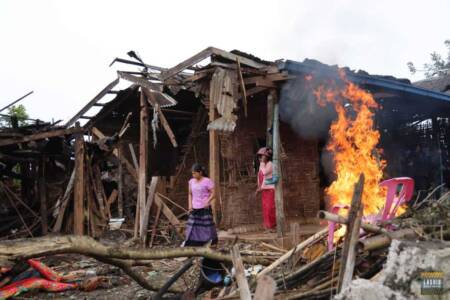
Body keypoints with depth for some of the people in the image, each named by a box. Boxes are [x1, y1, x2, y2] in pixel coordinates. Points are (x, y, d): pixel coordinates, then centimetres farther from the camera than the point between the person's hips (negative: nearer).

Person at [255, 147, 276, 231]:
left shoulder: (269, 164, -8)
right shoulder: (262, 165, 14)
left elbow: (265, 172, -23)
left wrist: (262, 163, -13)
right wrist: (259, 188, 10)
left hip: (269, 189, -7)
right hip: (263, 190, 8)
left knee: (270, 208, -7)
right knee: (265, 208, 8)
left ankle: (272, 226, 0)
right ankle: (267, 226, 14)